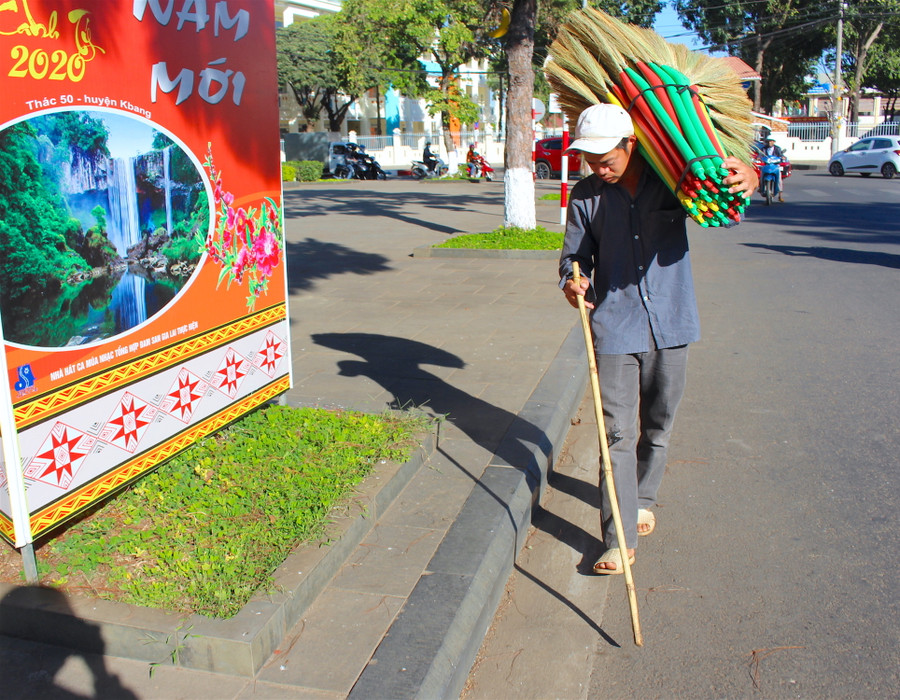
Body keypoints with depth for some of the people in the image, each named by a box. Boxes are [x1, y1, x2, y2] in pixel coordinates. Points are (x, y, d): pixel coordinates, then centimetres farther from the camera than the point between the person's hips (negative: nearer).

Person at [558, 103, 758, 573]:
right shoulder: (586, 195, 0)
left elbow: (724, 189, 9)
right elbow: (574, 256, 6)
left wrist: (747, 177, -16)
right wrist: (572, 281, -18)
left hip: (671, 325, 1)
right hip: (614, 328, -1)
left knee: (658, 425, 16)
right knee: (619, 433, -5)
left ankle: (643, 499, 40)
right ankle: (620, 539, 0)